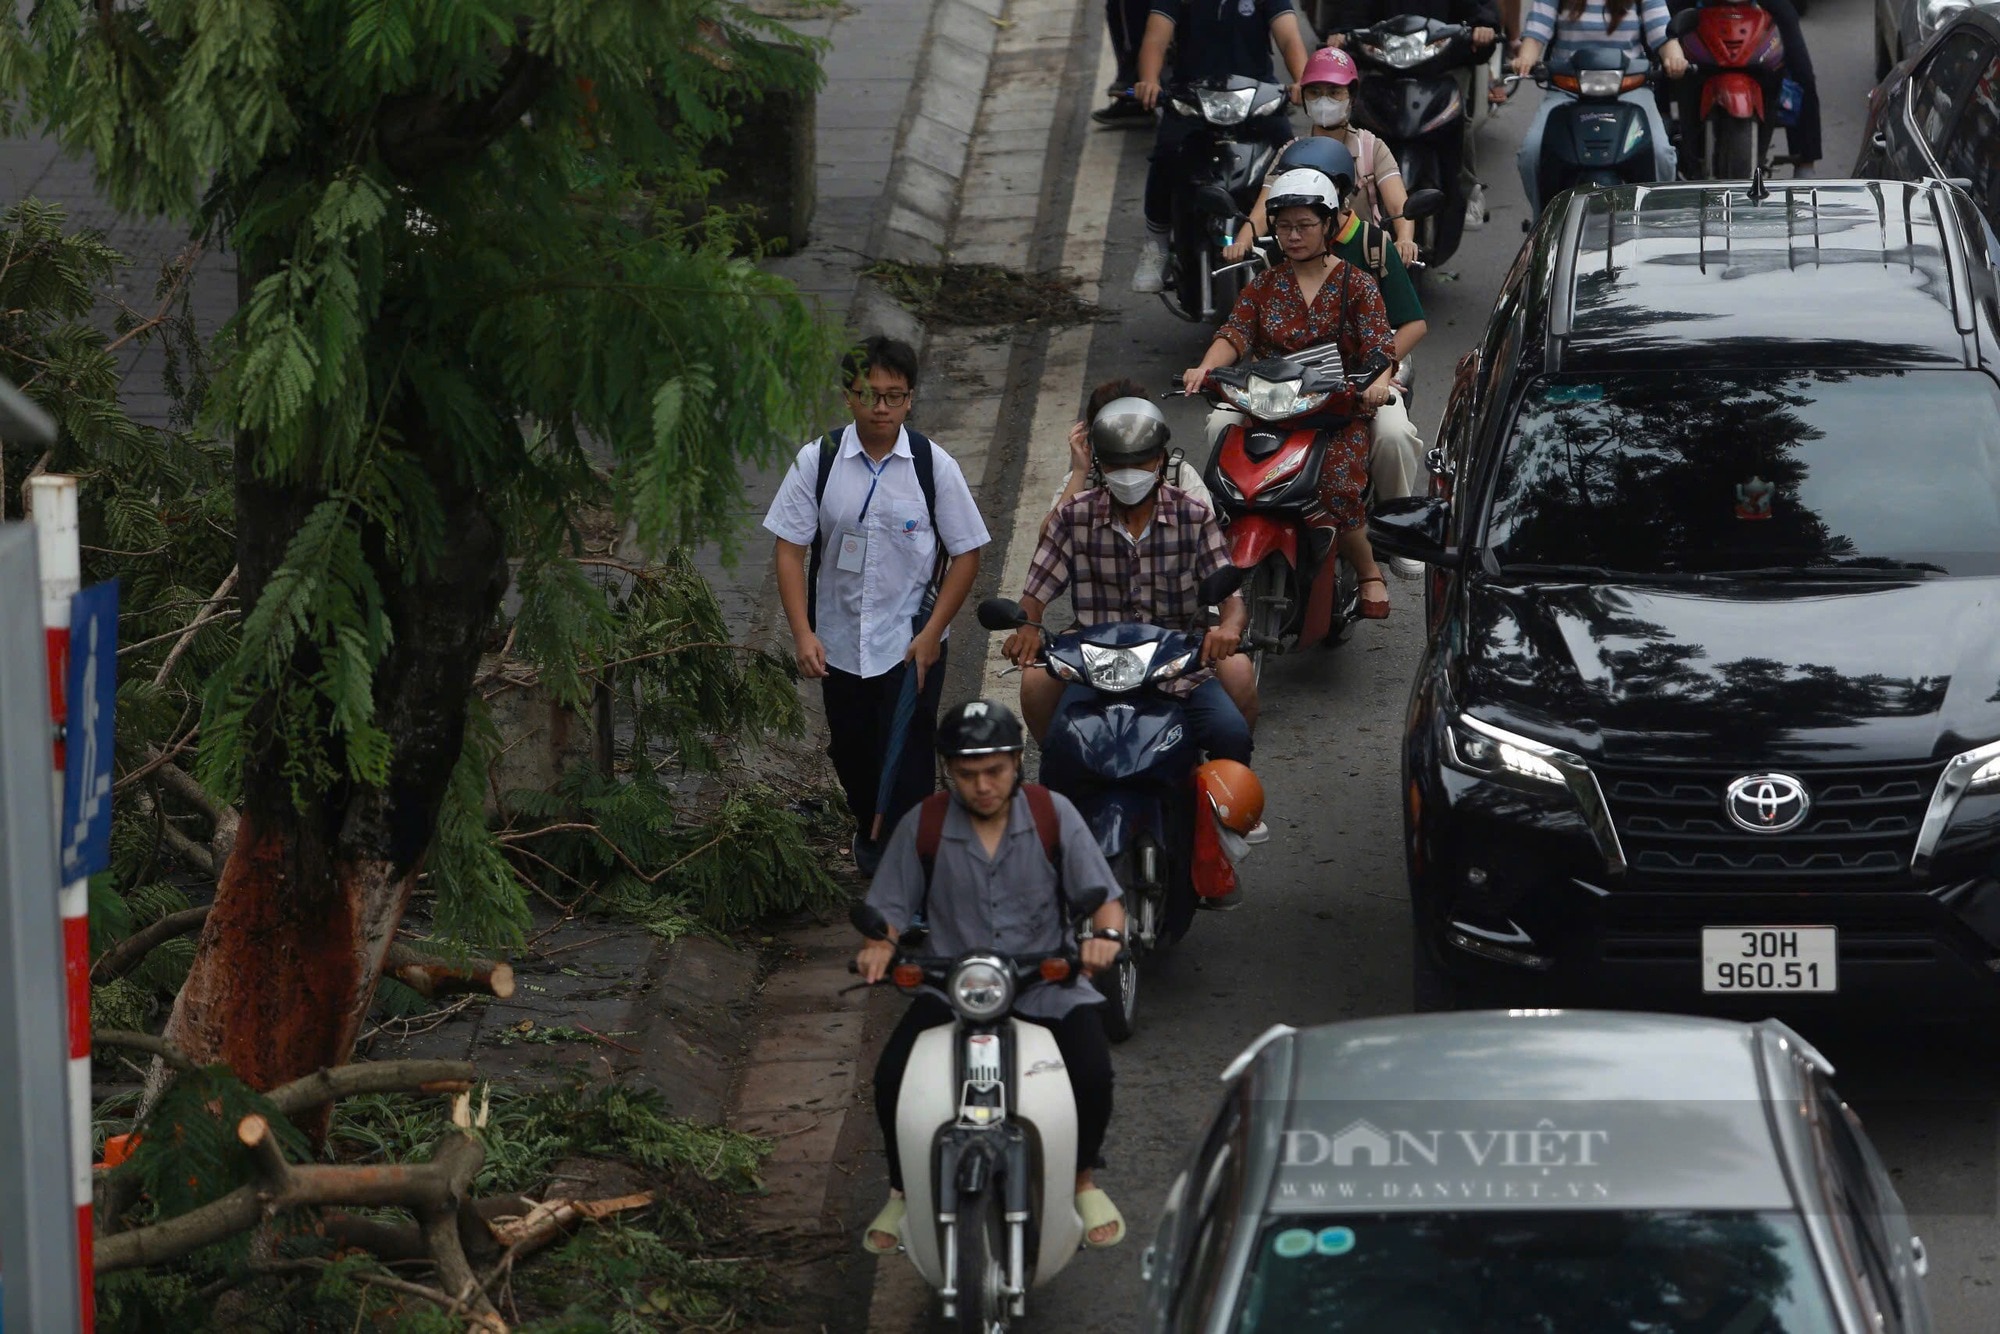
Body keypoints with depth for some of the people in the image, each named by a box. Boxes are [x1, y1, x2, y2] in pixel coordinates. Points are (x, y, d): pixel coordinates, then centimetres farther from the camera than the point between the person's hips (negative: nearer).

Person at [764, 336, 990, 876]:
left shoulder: (934, 467, -8)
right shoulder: (818, 461, -6)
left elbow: (966, 554, -2)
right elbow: (790, 548, -5)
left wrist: (932, 633, -9)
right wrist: (802, 633, -14)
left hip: (912, 647, -2)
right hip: (838, 644, 2)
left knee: (905, 760, -7)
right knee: (851, 752, 18)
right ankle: (869, 831, 46)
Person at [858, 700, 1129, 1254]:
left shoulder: (1053, 814, -2)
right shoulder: (923, 826, -1)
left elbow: (1104, 897, -4)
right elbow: (892, 908, 3)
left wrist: (1106, 933, -27)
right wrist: (881, 945, -21)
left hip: (1045, 984, 0)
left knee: (1092, 1069, -26)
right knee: (892, 1075, -22)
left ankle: (1084, 1181, 3)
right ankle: (903, 1192, 4)